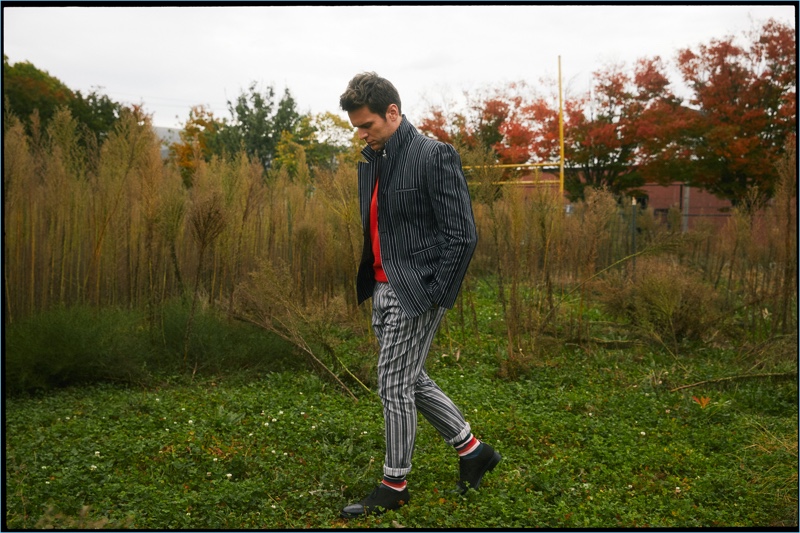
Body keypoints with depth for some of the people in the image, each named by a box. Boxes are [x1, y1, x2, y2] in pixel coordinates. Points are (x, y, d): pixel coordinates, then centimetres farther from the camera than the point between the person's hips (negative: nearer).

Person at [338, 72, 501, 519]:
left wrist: (436, 296, -17)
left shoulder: (434, 155, -14)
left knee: (395, 386, 0)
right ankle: (473, 449, 32)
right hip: (384, 290, 9)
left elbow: (462, 234, -17)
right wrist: (368, 282, 12)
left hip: (416, 292, -9)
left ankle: (395, 485, 19)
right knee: (410, 380, 15)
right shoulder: (371, 160, 12)